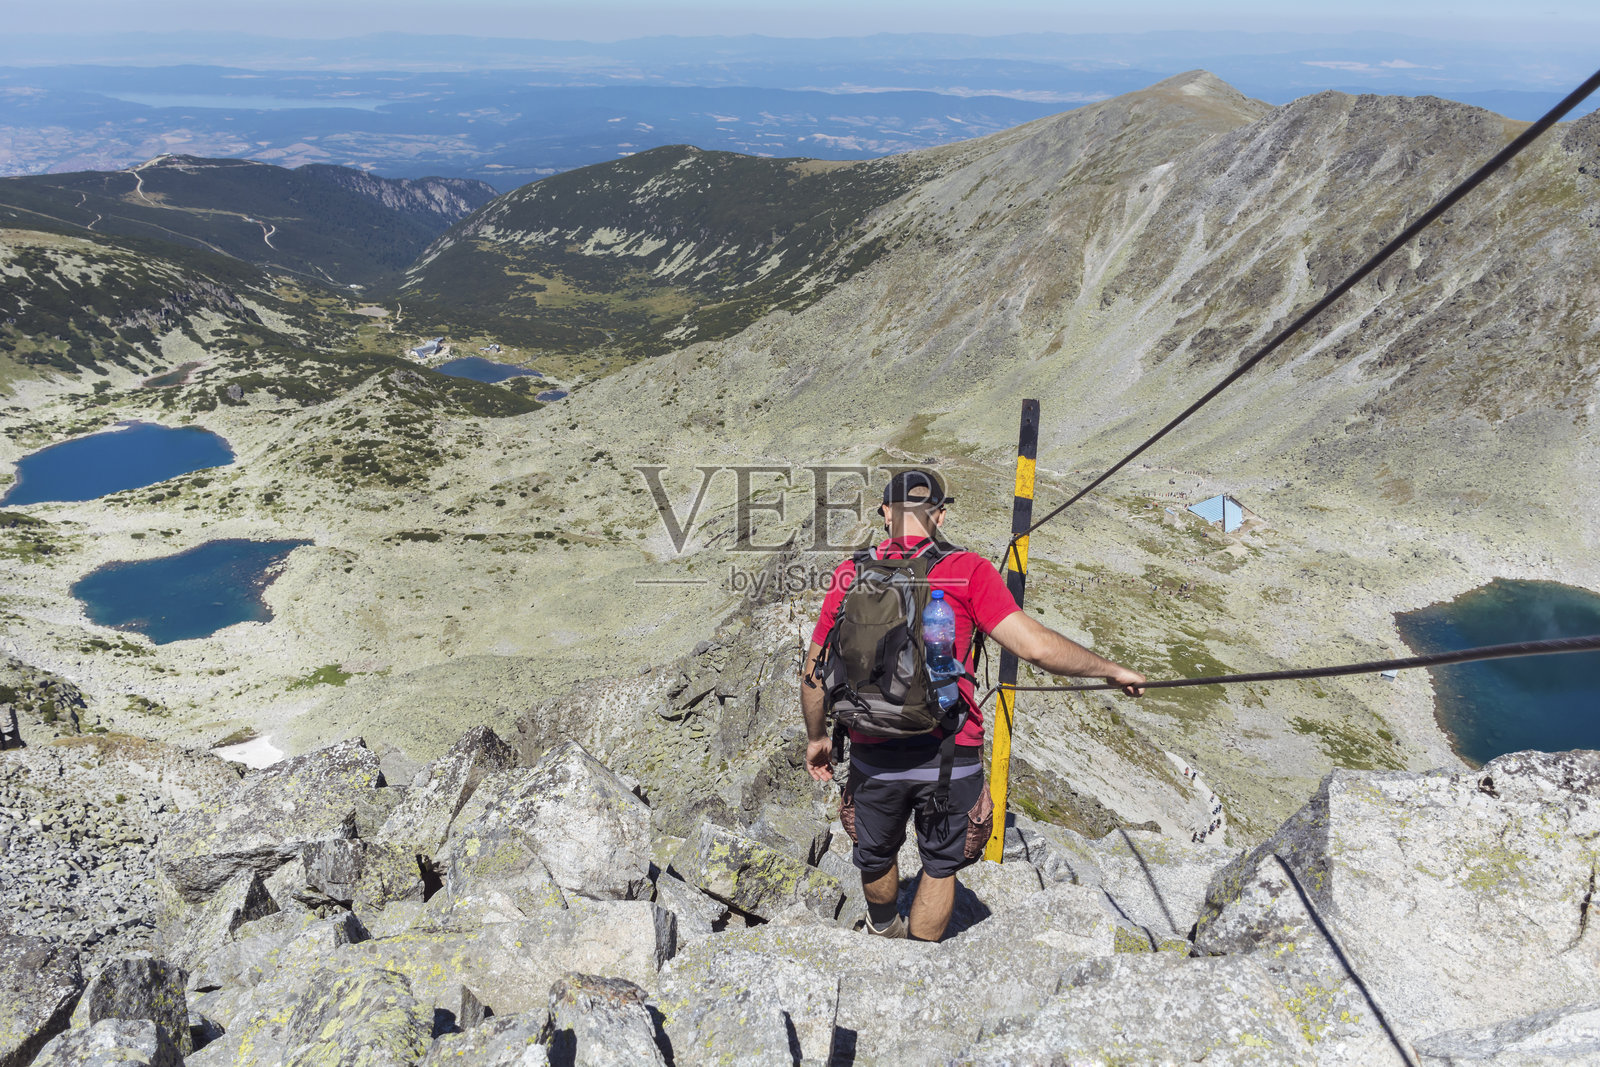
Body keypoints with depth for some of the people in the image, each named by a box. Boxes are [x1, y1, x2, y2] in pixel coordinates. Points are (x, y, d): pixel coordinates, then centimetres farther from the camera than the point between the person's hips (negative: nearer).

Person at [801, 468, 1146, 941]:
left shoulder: (850, 575, -1)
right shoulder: (967, 572, -10)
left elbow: (814, 672, 4)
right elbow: (1035, 646, -17)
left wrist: (816, 736, 19)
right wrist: (1112, 670, -3)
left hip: (873, 756, 2)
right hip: (949, 758, -2)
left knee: (876, 855, 28)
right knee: (940, 865, 22)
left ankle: (883, 931, 54)